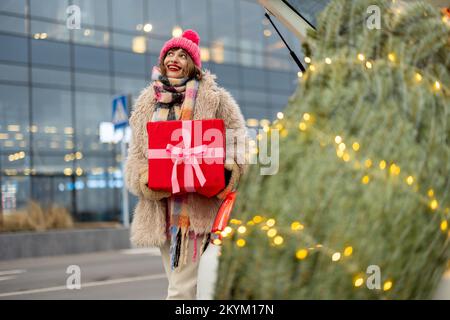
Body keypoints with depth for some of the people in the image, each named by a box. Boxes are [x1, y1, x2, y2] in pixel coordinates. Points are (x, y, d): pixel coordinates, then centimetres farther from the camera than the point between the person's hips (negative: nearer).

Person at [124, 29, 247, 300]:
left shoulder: (212, 97, 5)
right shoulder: (148, 102, 15)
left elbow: (236, 131, 5)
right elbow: (137, 151, 14)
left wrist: (230, 165, -14)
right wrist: (143, 178, -6)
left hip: (196, 203, -4)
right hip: (160, 202, 4)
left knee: (181, 286, -11)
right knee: (180, 282, 11)